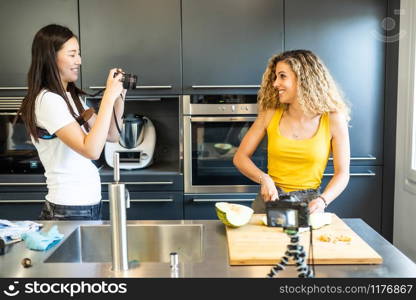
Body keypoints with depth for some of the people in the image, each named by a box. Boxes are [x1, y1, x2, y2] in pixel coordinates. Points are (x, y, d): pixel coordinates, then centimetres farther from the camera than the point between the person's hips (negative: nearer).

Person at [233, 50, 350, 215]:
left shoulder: (333, 120, -4)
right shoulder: (270, 114, -1)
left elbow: (342, 173, -1)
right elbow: (240, 157, 4)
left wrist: (322, 201, -18)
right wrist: (264, 179, -13)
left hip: (308, 202, -1)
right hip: (269, 199, 1)